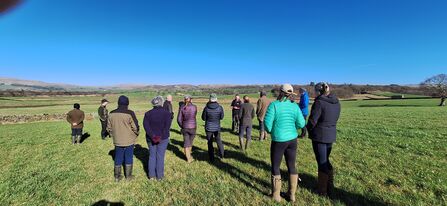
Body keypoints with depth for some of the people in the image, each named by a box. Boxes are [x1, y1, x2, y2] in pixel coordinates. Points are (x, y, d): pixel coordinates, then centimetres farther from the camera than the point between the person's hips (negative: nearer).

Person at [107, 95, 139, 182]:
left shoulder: (111, 114, -2)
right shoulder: (129, 113, -18)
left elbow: (109, 128, 7)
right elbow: (135, 127, -13)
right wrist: (136, 134, 7)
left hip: (117, 141, 4)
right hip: (129, 141, -4)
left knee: (118, 159, 16)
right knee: (128, 158, 11)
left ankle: (117, 176, 28)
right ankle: (128, 176, 22)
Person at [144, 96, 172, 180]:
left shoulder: (148, 113, 1)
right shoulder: (167, 113, -8)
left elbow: (146, 125, -9)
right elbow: (167, 126, -16)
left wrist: (152, 136, -13)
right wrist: (161, 137, -12)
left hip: (151, 138, 3)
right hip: (163, 138, -3)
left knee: (152, 156, 14)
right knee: (160, 156, 6)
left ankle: (151, 175, 23)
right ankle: (159, 176, 17)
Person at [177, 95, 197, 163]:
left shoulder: (182, 108, -6)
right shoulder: (194, 107, -9)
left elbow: (179, 119, -6)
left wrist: (182, 126, 11)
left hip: (185, 128, 1)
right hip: (192, 127, 0)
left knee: (186, 143, 10)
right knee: (190, 142, 21)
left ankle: (188, 158, 12)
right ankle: (188, 154, 40)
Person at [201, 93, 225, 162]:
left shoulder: (206, 108, -16)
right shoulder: (220, 107, -13)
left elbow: (203, 118, -4)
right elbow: (221, 117, -1)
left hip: (208, 128, -1)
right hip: (217, 127, 1)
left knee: (210, 143, 13)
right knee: (218, 141, 23)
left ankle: (211, 158, 20)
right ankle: (221, 155, 30)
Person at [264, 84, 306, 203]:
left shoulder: (274, 105, -14)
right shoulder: (295, 106, -2)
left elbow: (267, 122, -16)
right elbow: (301, 124, -4)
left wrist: (270, 130, 5)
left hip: (278, 140, -4)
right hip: (292, 139, 4)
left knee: (275, 167, 13)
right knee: (291, 166, 18)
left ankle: (276, 195, 23)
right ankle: (292, 194, 31)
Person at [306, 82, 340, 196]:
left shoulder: (319, 102, -19)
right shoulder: (336, 102, 3)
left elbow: (312, 121, -17)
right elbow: (334, 119, 9)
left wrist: (309, 129, 2)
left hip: (319, 135, -7)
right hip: (331, 135, 7)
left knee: (322, 162, 7)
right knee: (326, 160, 22)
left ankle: (323, 190, 21)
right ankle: (330, 186, 34)